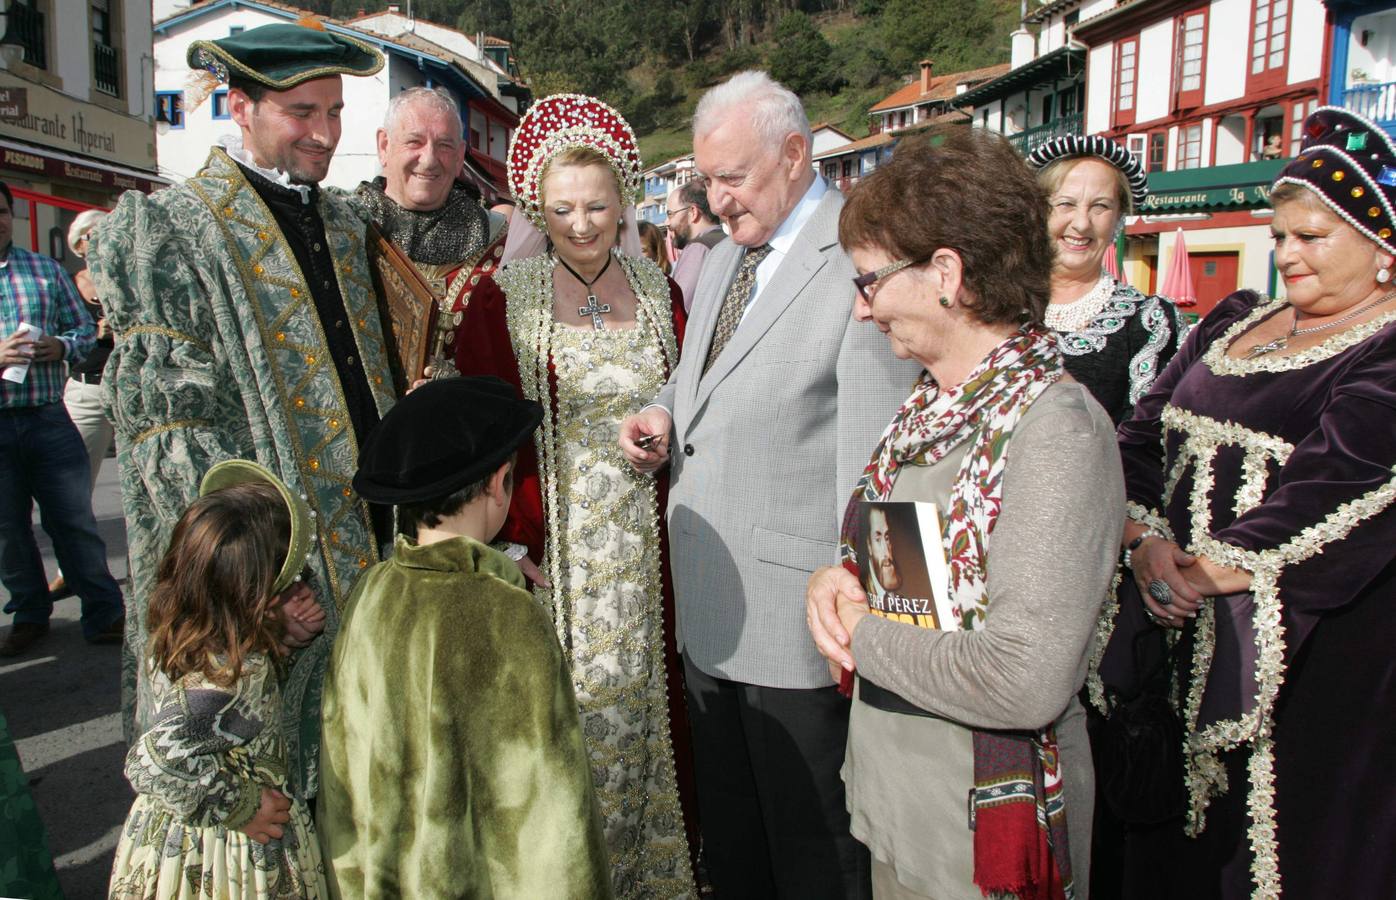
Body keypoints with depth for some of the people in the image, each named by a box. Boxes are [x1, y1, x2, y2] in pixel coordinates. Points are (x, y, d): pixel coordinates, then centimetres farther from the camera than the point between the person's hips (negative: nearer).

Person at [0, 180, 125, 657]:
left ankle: (105, 614, 11)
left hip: (48, 418, 1)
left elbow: (84, 328, 11)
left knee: (75, 520, 3)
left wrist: (62, 346, -11)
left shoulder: (47, 271, 9)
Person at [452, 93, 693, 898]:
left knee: (638, 702, 12)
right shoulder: (504, 299, -3)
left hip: (644, 552, 3)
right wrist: (508, 544, -11)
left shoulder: (660, 294, 7)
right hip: (550, 552, -3)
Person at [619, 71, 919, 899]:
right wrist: (664, 413, 4)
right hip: (709, 611, 8)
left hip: (797, 614, -8)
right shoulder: (723, 260, 14)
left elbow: (873, 456, -19)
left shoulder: (861, 257, -15)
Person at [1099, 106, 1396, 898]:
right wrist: (1147, 542, -9)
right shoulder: (1235, 321, 12)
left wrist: (1203, 571, -16)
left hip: (1311, 656, -5)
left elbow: (1332, 497, -20)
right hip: (1183, 642, 6)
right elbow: (1143, 434, 6)